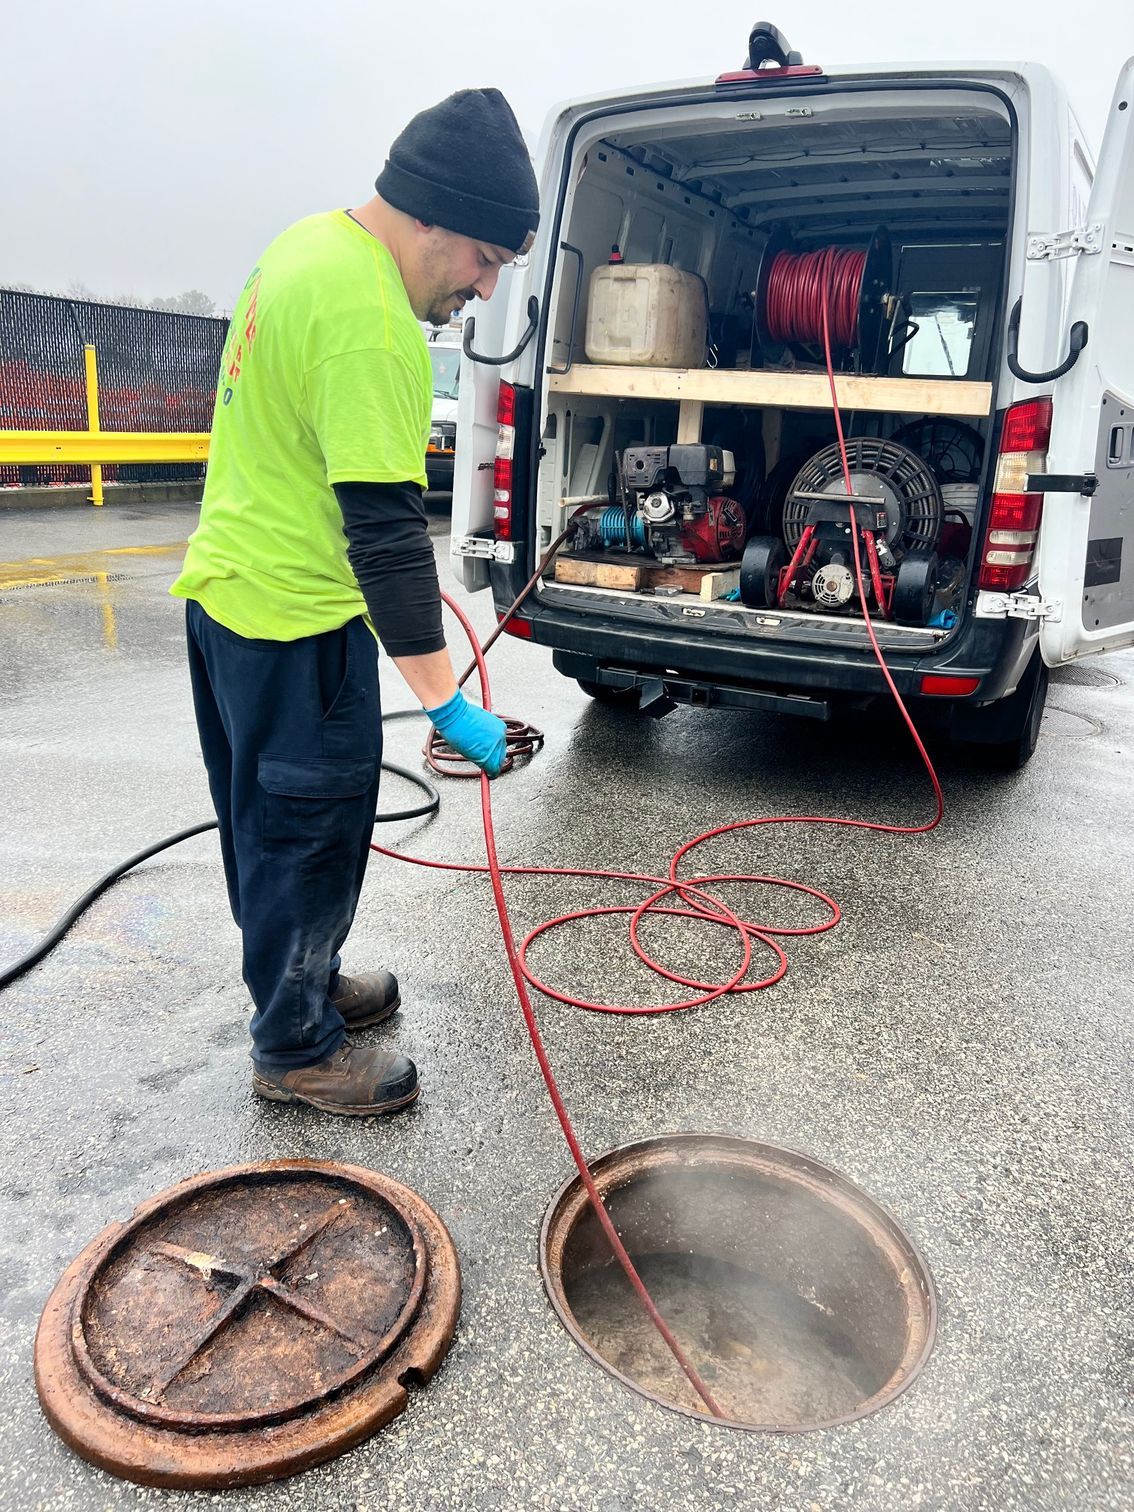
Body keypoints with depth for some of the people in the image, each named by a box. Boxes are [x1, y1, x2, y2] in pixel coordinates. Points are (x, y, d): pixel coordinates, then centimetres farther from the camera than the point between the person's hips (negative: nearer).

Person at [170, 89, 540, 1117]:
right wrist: (449, 704, -23)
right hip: (297, 618, -10)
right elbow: (387, 533, -27)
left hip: (229, 587, 10)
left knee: (269, 816, 20)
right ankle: (298, 1049, 22)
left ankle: (302, 981, 40)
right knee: (309, 829, 4)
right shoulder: (372, 326, -24)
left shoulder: (313, 242, 9)